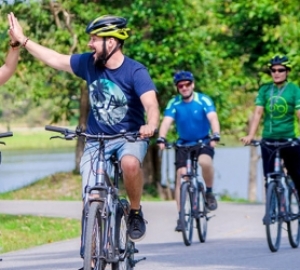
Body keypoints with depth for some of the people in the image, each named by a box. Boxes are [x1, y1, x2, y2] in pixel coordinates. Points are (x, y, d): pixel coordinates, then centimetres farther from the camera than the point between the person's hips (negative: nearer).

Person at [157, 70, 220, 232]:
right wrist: (161, 139, -38)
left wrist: (215, 136, -43)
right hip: (183, 144, 2)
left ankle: (209, 192, -8)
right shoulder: (174, 104, -8)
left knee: (205, 161, -33)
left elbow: (213, 118, -25)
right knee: (181, 175, -9)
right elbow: (166, 122, -20)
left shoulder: (203, 100, -12)